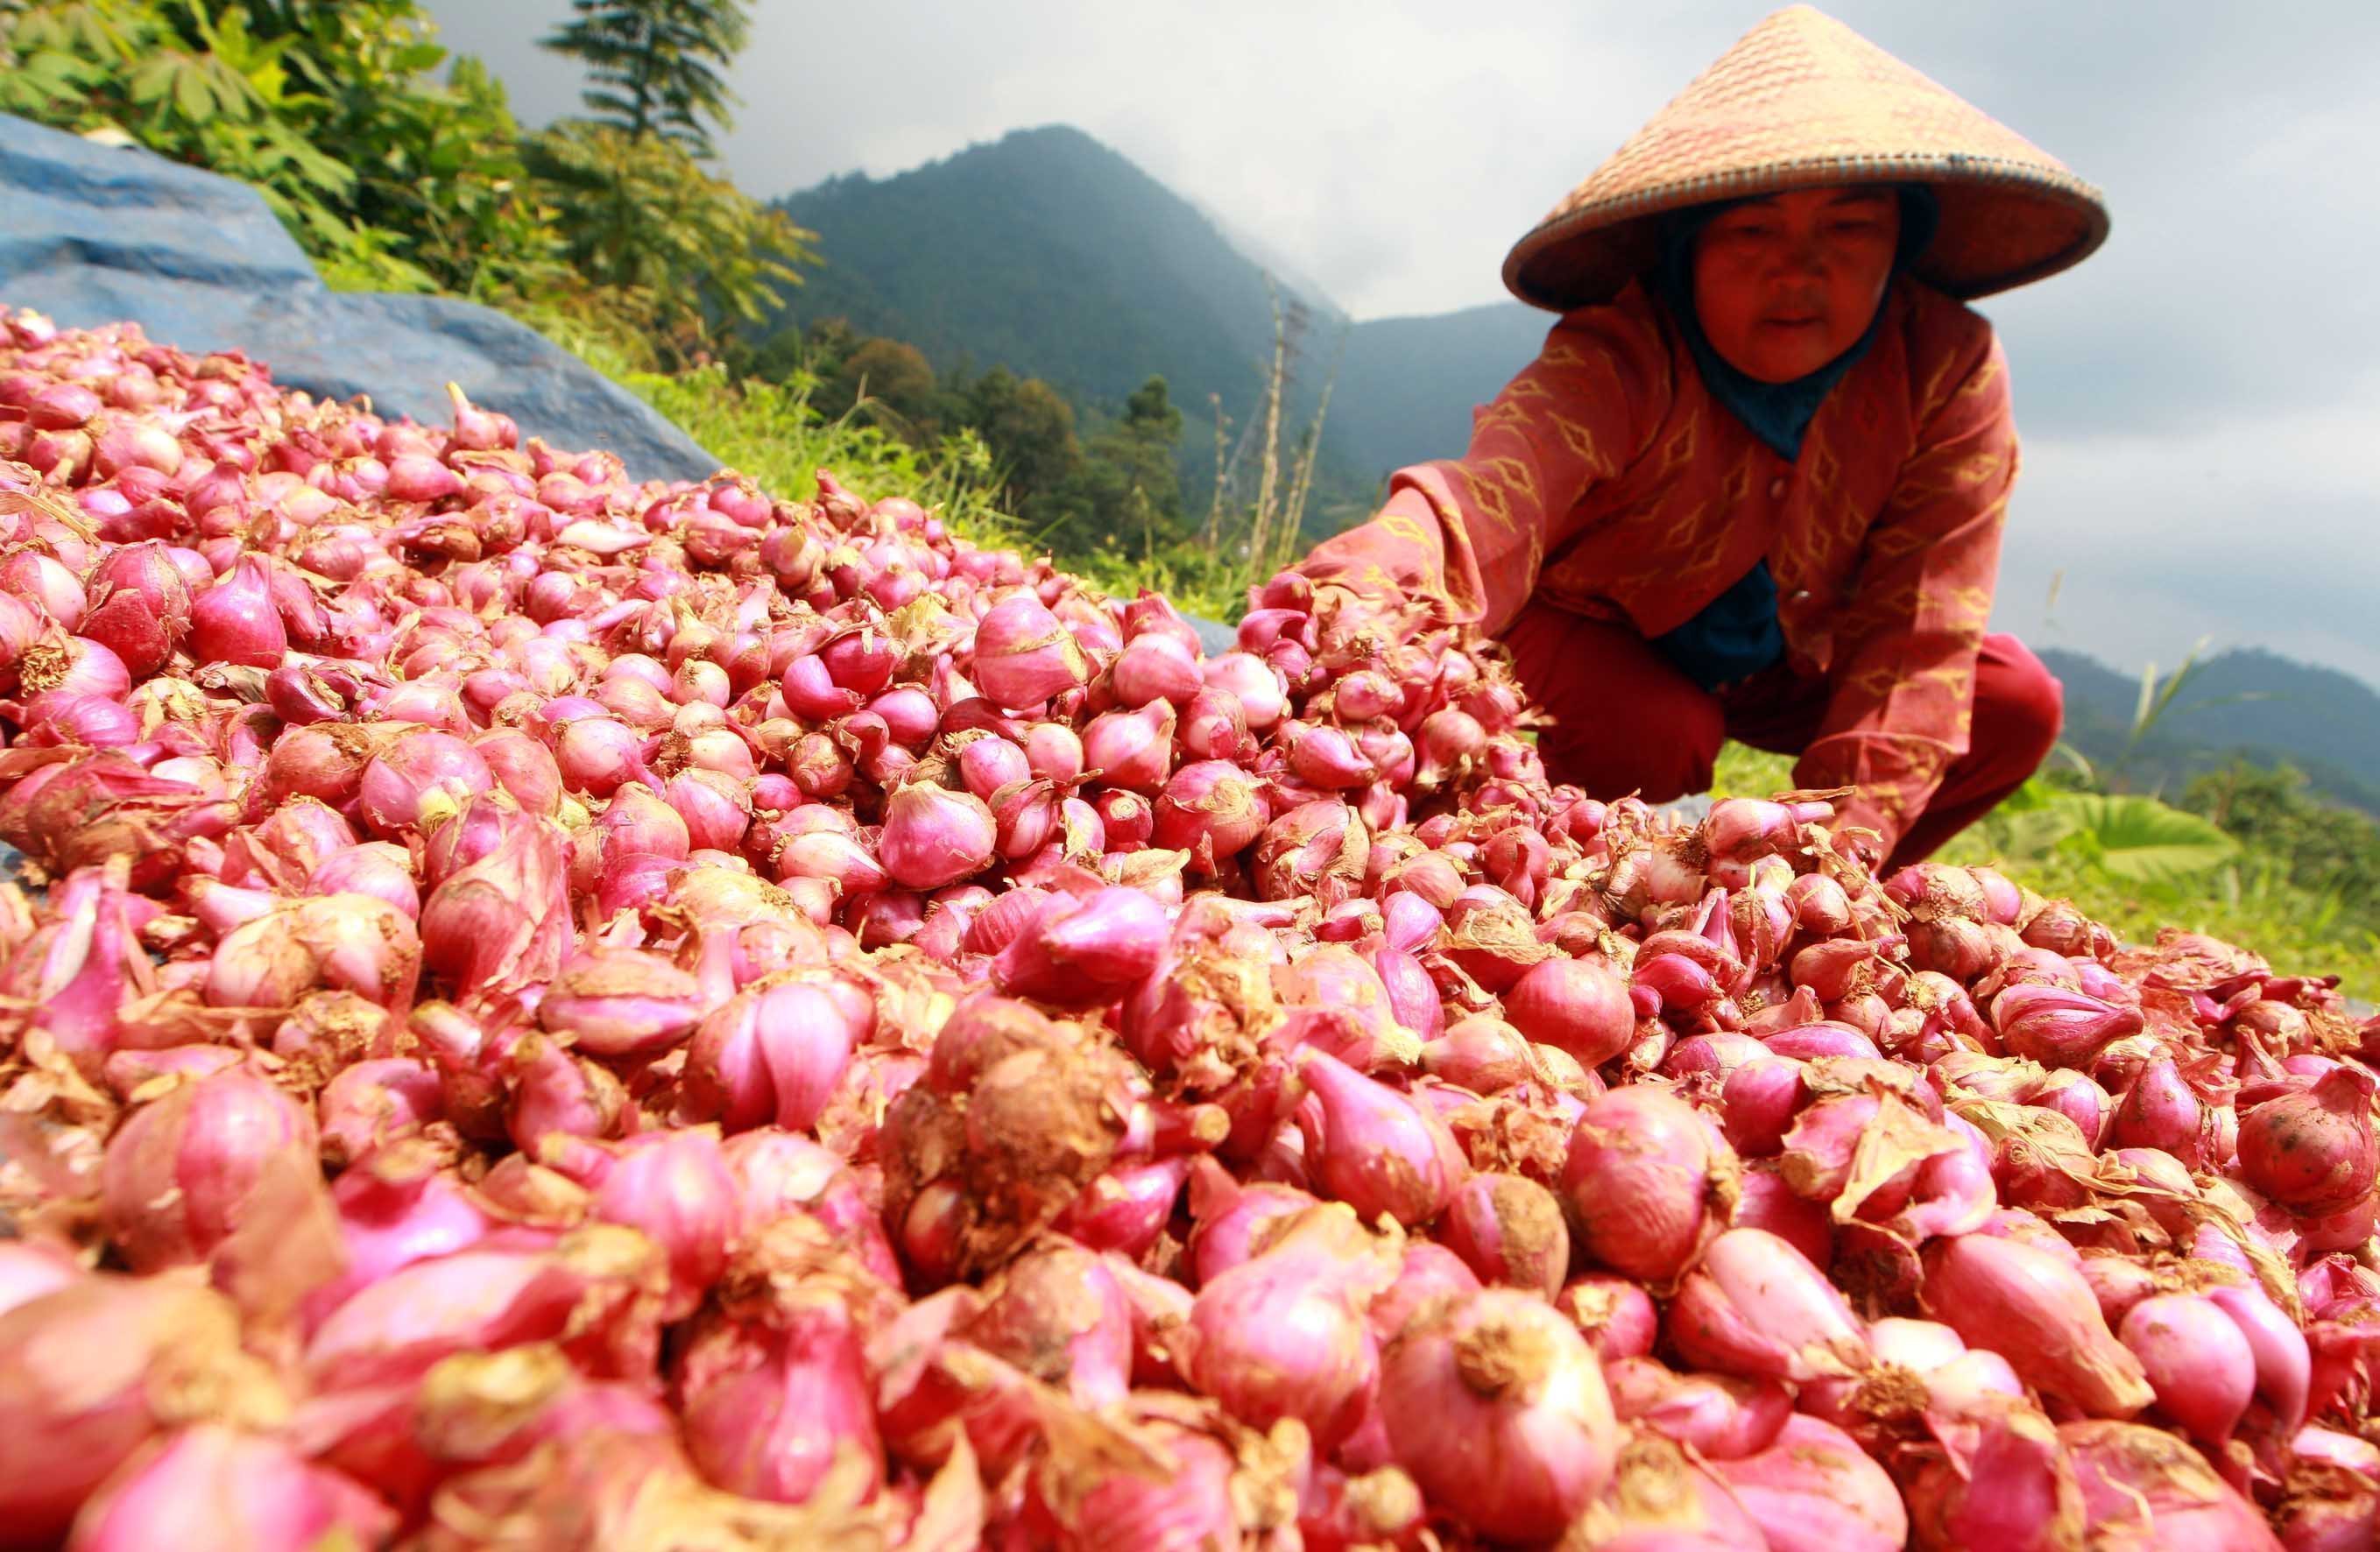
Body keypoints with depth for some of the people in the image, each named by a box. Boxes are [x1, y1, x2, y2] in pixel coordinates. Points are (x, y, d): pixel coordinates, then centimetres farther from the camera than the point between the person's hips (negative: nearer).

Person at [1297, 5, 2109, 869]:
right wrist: (1377, 581, -78)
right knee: (1655, 732, -35)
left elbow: (1919, 622, -24)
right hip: (1587, 633, -4)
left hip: (1774, 658, 4)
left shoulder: (1950, 370, -22)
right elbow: (1496, 491, -54)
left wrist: (1843, 838, -34)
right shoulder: (1619, 361, -33)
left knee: (2016, 703, -13)